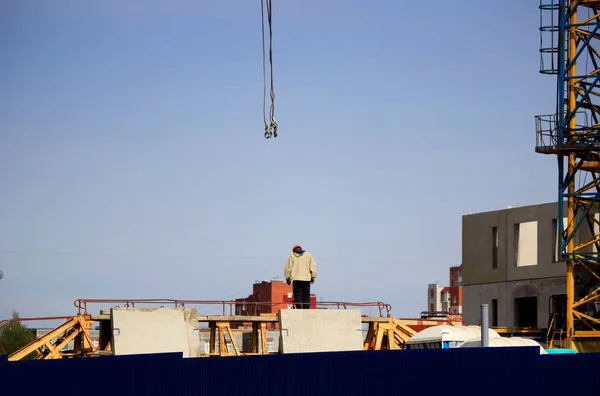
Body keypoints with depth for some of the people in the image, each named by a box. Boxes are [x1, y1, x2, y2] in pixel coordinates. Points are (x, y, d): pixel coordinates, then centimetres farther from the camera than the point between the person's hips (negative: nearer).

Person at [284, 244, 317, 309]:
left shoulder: (292, 256, 6)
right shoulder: (308, 255, 9)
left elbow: (288, 268, 4)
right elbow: (313, 267, 4)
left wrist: (288, 278, 10)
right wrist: (313, 277, 8)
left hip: (296, 279, -1)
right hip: (306, 279, 1)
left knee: (298, 296, -1)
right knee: (306, 296, 4)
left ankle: (299, 309, -11)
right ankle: (306, 309, -3)